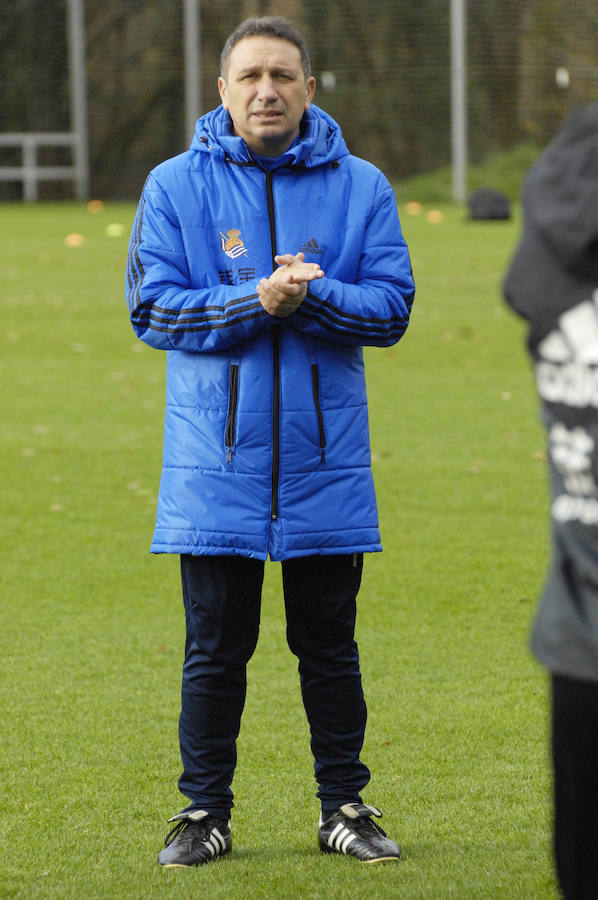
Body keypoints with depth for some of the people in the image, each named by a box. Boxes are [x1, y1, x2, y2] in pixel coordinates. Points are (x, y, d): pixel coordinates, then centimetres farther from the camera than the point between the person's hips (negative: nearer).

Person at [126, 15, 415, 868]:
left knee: (330, 646, 8)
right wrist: (257, 302, -18)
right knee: (215, 648, 5)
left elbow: (390, 308, -2)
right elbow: (153, 308, -5)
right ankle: (204, 812, 14)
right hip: (215, 464, -1)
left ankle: (345, 805, 18)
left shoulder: (360, 187, 4)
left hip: (325, 461, 1)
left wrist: (311, 296, -19)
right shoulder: (175, 186, 2)